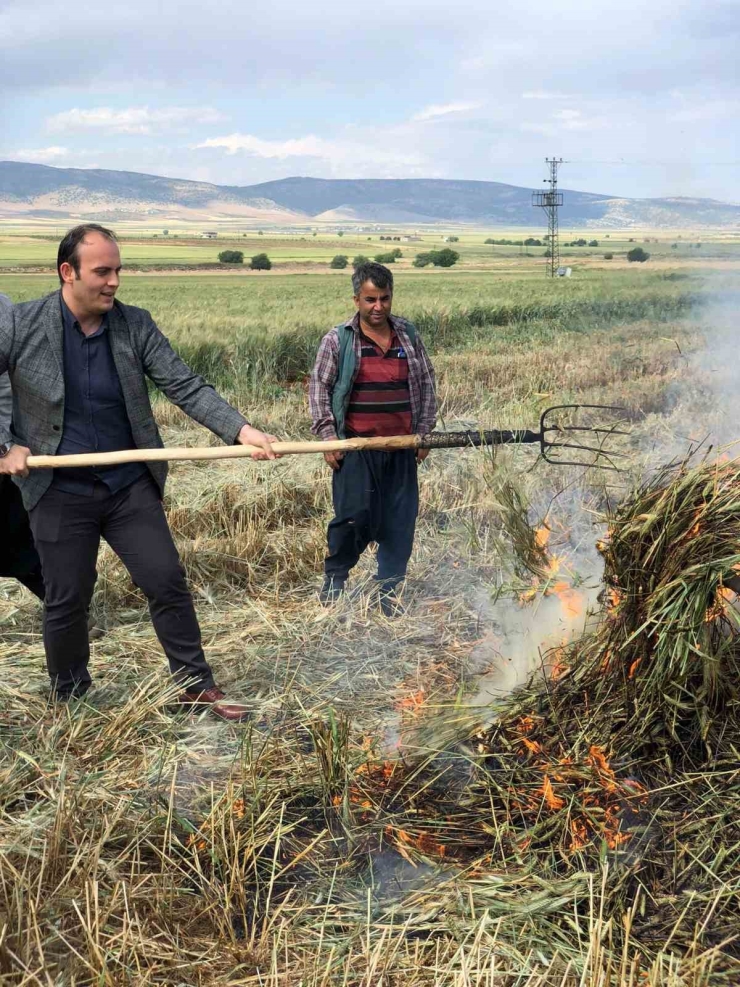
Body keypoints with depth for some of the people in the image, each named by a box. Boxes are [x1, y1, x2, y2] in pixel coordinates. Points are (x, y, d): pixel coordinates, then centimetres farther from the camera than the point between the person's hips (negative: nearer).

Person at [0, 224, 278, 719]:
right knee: (67, 601, 7)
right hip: (60, 492, -2)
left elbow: (187, 386, -8)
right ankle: (70, 701, 29)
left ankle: (197, 686, 18)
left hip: (131, 486, 2)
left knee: (168, 581, 3)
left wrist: (241, 429, -21)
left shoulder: (136, 325, -3)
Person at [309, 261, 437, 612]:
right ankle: (334, 579, 17)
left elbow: (426, 385, 16)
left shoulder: (409, 336, 10)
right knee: (355, 516, -7)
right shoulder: (337, 340, 0)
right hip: (356, 447, -3)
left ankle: (389, 589, 18)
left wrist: (423, 432, 12)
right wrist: (328, 435, -4)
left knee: (400, 520, 5)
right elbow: (318, 388, 3)